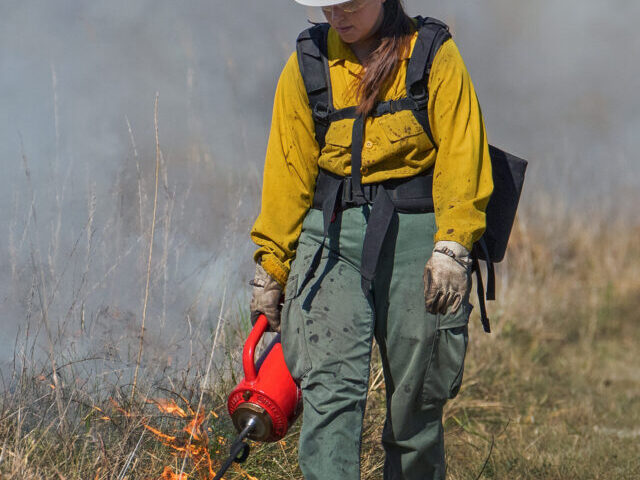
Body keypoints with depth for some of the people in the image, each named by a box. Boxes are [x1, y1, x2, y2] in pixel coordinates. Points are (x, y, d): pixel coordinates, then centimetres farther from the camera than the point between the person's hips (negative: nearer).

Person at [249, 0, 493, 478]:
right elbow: (287, 170, 13)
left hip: (414, 235, -1)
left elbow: (461, 157, -2)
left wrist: (452, 246, -13)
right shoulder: (307, 66, 9)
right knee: (330, 387, -13)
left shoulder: (434, 57, 1)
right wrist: (270, 265, 11)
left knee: (415, 394, 4)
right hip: (332, 235, 1)